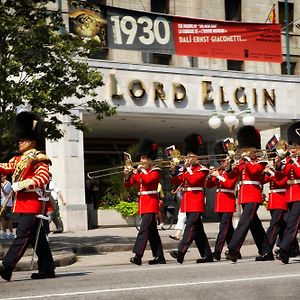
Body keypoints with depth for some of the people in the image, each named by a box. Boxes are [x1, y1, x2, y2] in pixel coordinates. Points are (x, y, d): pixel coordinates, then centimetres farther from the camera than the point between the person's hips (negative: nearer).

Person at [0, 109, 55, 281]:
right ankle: (47, 270, 17)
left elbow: (43, 178, -21)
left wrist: (21, 185, -23)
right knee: (37, 238, 11)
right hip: (24, 203, 9)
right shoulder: (18, 160, 18)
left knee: (23, 235, -10)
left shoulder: (39, 159, -8)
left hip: (33, 204, -9)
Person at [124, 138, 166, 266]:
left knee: (144, 229, -16)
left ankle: (138, 256, -22)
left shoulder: (155, 171, -4)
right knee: (152, 230, 9)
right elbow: (127, 185, 11)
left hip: (151, 203, -8)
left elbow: (148, 180, -24)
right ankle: (159, 257, 13)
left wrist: (140, 171, -14)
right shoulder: (139, 171, 15)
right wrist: (127, 176, -8)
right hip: (142, 204, 8)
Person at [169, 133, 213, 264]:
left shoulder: (202, 169, -3)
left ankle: (181, 252, -25)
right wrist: (174, 172, -7)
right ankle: (207, 255, 13)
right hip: (187, 202, 8)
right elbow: (176, 182, 10)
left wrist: (186, 168, -14)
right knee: (197, 228, 8)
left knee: (190, 226, -16)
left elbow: (193, 180, -18)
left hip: (196, 202, -8)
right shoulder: (185, 169, 17)